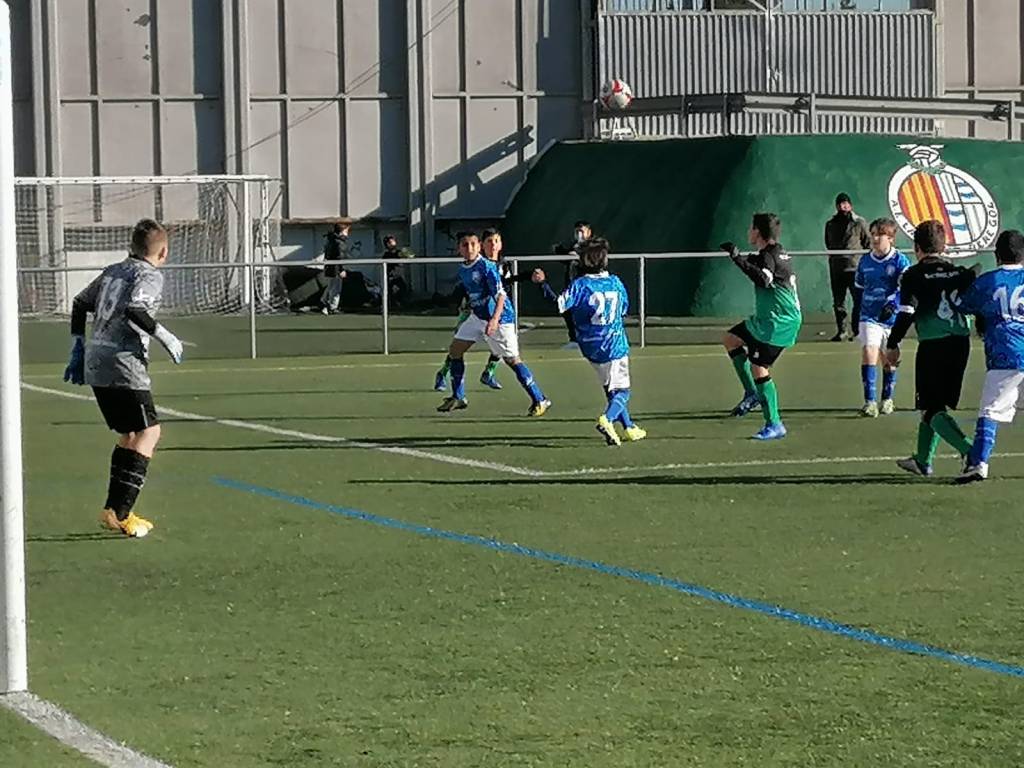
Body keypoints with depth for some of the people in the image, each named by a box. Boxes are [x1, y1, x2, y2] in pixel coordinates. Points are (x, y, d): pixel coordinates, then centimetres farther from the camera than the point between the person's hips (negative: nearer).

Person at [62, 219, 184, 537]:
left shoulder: (113, 271, 18)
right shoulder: (151, 276, -5)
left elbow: (80, 303, 24)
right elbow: (133, 310, -22)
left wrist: (78, 347, 29)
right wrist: (164, 336, -12)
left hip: (95, 365, 8)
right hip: (123, 365, -8)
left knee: (129, 434, 19)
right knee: (148, 433, -4)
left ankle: (117, 511, 17)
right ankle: (117, 511, -15)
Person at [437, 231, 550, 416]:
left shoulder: (487, 267, -19)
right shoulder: (462, 270, 6)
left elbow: (500, 294, -26)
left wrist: (495, 319, -38)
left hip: (500, 318, -8)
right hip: (478, 316, 8)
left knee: (511, 359, -9)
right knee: (455, 350, 7)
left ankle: (540, 400, -2)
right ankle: (458, 398, 19)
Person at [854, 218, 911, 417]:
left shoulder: (900, 260, -6)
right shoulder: (865, 261, 6)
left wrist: (893, 305, -27)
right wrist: (857, 312, 17)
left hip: (892, 318, -2)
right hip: (869, 317, 2)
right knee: (868, 354, -15)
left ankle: (887, 399, 28)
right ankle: (870, 402, -17)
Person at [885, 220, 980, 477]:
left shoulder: (914, 276, -4)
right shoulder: (961, 273, 9)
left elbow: (906, 313, -9)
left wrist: (892, 345, 0)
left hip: (932, 346, -6)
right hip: (961, 344, 6)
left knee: (931, 409, -2)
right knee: (935, 404, 19)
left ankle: (969, 450, -22)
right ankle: (923, 461, 28)